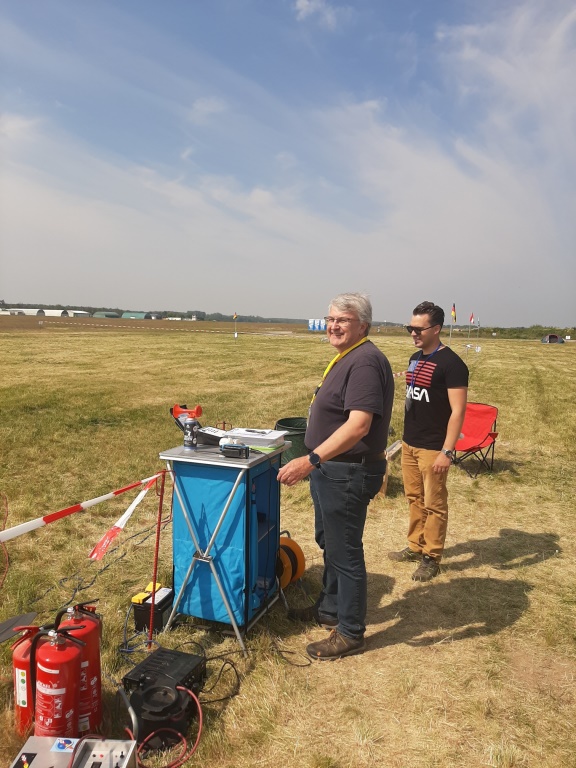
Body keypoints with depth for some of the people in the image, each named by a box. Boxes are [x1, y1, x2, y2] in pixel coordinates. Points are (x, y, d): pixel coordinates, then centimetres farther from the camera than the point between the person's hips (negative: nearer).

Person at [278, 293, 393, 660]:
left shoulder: (365, 361, -21)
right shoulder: (348, 358, 12)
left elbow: (359, 425, -31)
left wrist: (311, 459, -36)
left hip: (348, 473, -11)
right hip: (331, 469, 11)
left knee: (345, 551, 3)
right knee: (330, 542, 23)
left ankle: (351, 633, 20)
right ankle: (330, 609, 41)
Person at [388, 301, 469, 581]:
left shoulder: (451, 363, -16)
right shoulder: (415, 358, 10)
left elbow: (458, 410, -19)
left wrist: (447, 451, -22)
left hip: (433, 448, -8)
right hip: (409, 443, 8)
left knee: (434, 504, 3)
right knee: (414, 498, 17)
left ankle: (431, 558, 16)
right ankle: (415, 547, 30)